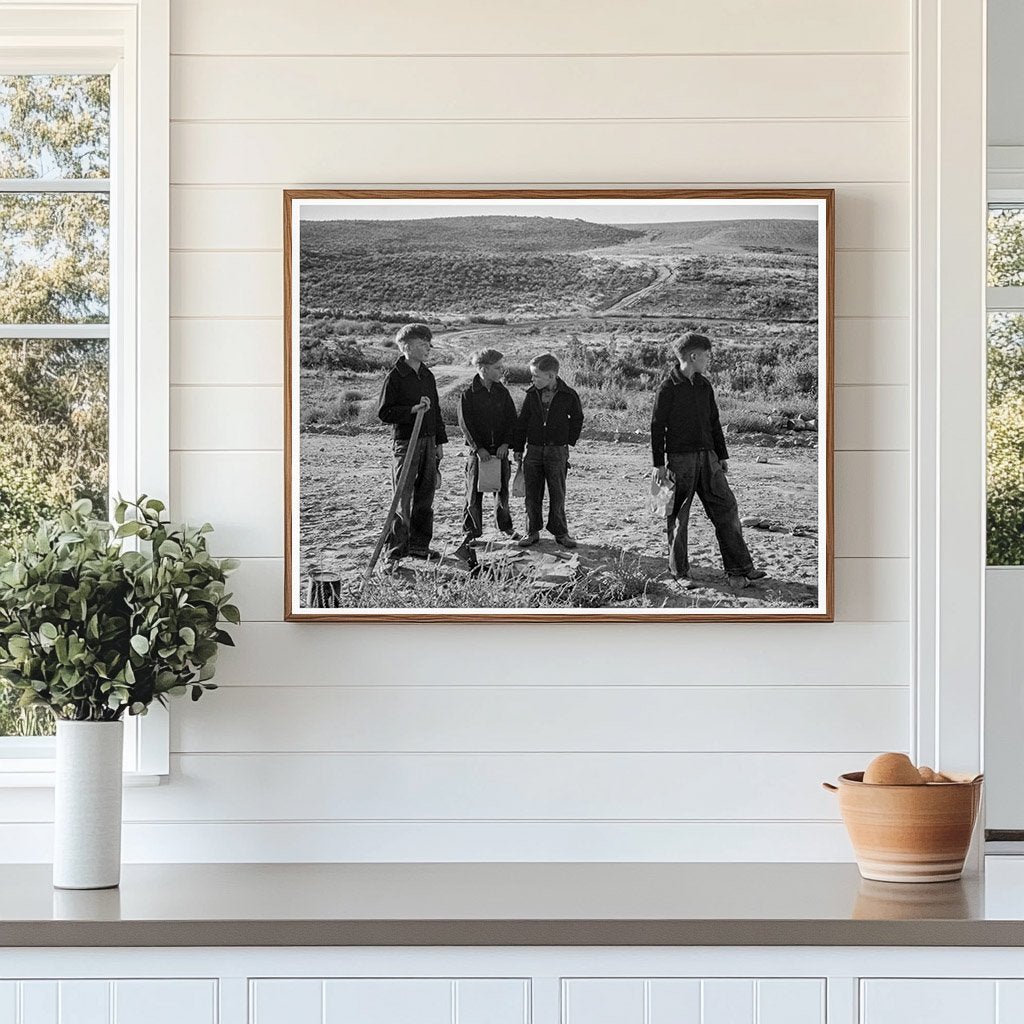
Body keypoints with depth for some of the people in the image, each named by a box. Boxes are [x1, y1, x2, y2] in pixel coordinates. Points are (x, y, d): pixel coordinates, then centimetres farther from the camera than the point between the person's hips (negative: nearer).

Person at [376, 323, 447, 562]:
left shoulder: (428, 376, 13)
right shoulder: (395, 376, -8)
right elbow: (384, 412, -12)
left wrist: (439, 441, 18)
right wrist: (413, 410, -22)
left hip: (428, 441, 7)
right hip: (405, 441, -7)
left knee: (425, 495, 9)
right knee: (403, 497, -6)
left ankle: (419, 545, 17)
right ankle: (395, 547, -1)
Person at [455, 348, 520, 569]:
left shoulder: (503, 393, 6)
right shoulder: (469, 395, -6)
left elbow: (511, 420, 5)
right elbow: (465, 424, -9)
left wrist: (505, 444, -9)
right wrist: (478, 448, -17)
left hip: (500, 450, 3)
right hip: (478, 451, -3)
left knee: (503, 491, 10)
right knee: (474, 495, -3)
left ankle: (505, 526, 30)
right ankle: (470, 534, 5)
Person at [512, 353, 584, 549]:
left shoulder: (568, 396, -5)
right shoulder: (532, 395, 2)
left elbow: (577, 419, 10)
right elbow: (522, 422, 8)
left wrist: (570, 441, 5)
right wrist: (518, 448, 7)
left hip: (557, 450, -2)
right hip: (534, 450, 2)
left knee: (557, 493, 2)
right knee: (532, 494, 4)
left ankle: (560, 532, 12)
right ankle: (532, 531, 14)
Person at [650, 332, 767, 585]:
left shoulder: (704, 386, 13)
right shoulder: (669, 388, -8)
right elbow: (657, 427, -8)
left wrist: (722, 456, 18)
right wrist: (659, 464, -10)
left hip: (707, 457, 6)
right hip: (679, 458, -6)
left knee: (726, 507, 2)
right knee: (678, 516, 1)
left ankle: (740, 567, 4)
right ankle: (679, 571, 11)